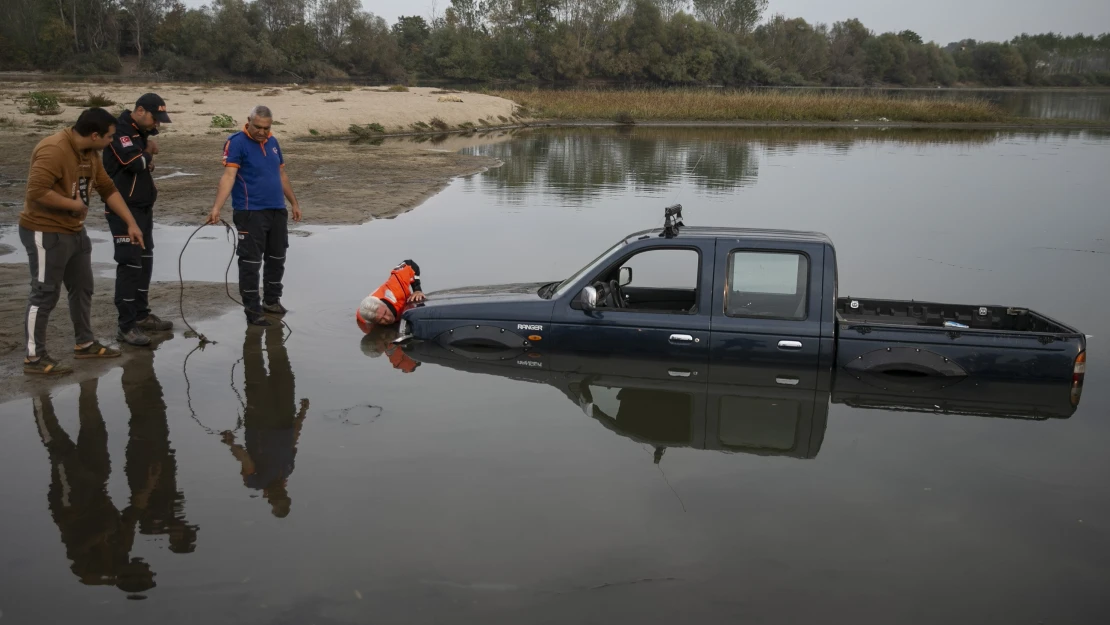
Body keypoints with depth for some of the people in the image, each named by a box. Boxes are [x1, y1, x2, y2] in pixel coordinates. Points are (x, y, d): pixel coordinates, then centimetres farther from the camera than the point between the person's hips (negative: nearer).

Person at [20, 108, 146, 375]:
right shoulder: (54, 150, -23)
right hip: (46, 233, -10)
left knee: (82, 288, 17)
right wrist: (75, 205, -20)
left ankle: (85, 343, 31)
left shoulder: (89, 153, 7)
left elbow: (108, 189, 14)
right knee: (45, 294, -4)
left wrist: (131, 223, 11)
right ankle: (34, 358, 5)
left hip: (74, 231, 10)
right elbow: (36, 191, -31)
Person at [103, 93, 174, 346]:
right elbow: (135, 163, -28)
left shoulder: (143, 131, 13)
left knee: (145, 262, 15)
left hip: (144, 208, 10)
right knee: (130, 264, -10)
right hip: (124, 210, -10)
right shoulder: (120, 131, -17)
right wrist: (148, 154, -6)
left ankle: (141, 315, 27)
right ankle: (126, 326, -7)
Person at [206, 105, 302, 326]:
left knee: (277, 258, 15)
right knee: (251, 262, -3)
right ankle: (253, 309, 4)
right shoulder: (237, 142, -10)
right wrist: (216, 207, -31)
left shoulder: (272, 142, 11)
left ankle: (272, 300, 30)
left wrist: (294, 203, 22)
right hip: (250, 213, -7)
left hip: (277, 211, 7)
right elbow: (228, 176, -20)